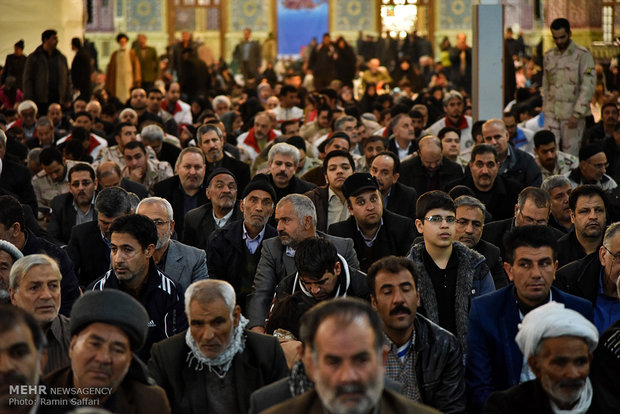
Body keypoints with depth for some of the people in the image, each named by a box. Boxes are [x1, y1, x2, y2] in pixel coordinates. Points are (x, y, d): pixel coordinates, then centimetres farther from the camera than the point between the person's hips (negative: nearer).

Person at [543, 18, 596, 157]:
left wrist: (577, 114, -16)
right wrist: (545, 109, 12)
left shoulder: (582, 55, -4)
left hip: (573, 114, -4)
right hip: (551, 114, 4)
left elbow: (588, 86, -10)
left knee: (570, 155, 0)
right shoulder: (549, 56, 12)